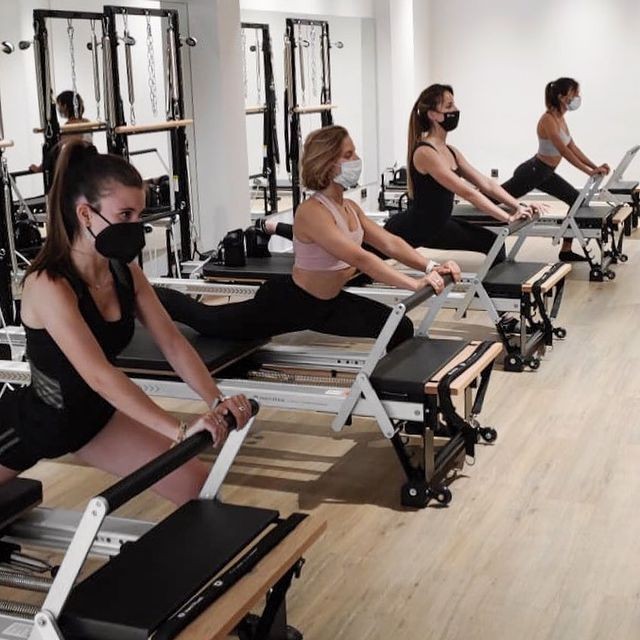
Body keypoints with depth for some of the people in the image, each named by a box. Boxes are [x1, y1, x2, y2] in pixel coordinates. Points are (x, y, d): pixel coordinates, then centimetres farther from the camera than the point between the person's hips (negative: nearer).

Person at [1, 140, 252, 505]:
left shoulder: (125, 272, -9)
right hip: (33, 422, -6)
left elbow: (173, 343, -9)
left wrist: (216, 400, -26)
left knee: (196, 486, 0)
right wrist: (180, 430, -45)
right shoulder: (49, 285, -31)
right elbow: (99, 374, -39)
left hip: (94, 413, 6)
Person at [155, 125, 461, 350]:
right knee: (209, 322, 11)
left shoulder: (350, 208, -1)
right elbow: (360, 258, -39)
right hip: (286, 303, -8)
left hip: (329, 303, 8)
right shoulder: (312, 212, -29)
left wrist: (430, 267, -17)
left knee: (400, 329, -2)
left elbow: (390, 243, -1)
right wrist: (415, 284, -44)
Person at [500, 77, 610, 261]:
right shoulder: (548, 119, -24)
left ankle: (566, 251, 12)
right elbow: (564, 151, -30)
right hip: (531, 172, -10)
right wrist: (589, 171, -30)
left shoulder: (560, 118, 5)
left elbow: (573, 147, 10)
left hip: (545, 174, 10)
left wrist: (595, 166, 2)